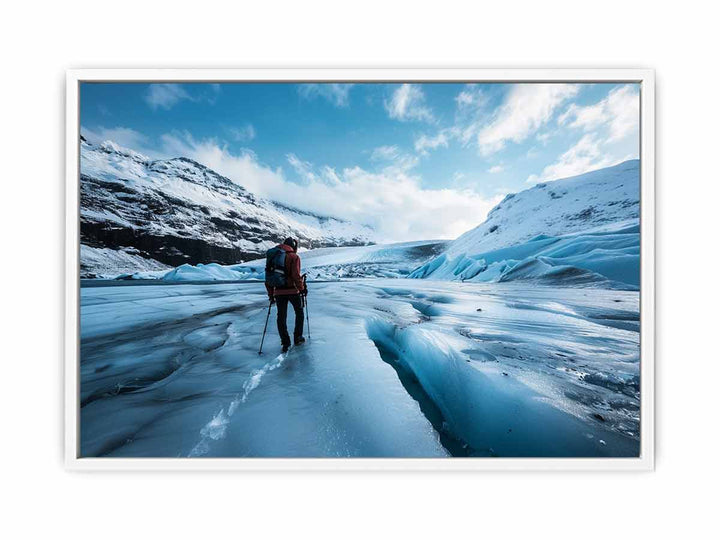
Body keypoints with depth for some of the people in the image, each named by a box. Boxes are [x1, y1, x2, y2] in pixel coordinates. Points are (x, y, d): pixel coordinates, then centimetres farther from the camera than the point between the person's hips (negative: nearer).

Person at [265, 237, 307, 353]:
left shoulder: (272, 256, 11)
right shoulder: (294, 256, -7)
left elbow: (268, 276, 11)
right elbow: (296, 275, -16)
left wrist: (270, 294, 17)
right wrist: (302, 289, -4)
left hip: (279, 292, 4)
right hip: (292, 290, -4)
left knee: (281, 317, 10)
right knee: (299, 313, 17)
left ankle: (285, 343, 12)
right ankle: (298, 338, 23)